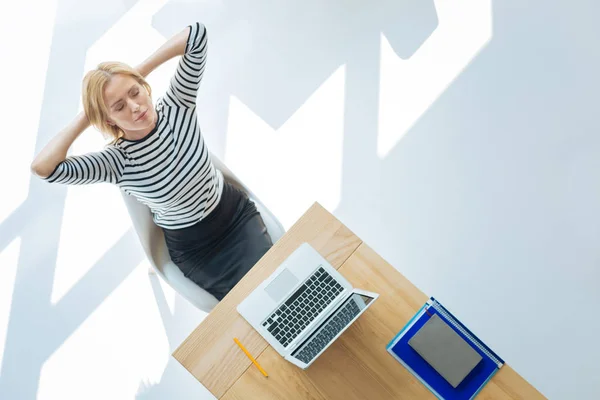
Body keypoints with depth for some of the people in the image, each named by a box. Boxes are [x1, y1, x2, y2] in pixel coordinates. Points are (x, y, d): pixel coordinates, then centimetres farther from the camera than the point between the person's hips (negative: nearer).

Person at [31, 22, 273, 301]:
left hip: (237, 214, 2)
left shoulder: (176, 106, -15)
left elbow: (197, 35, -21)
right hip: (192, 247, -2)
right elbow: (42, 167, -35)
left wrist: (140, 71, -18)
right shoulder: (117, 161, -21)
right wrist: (86, 118, -23)